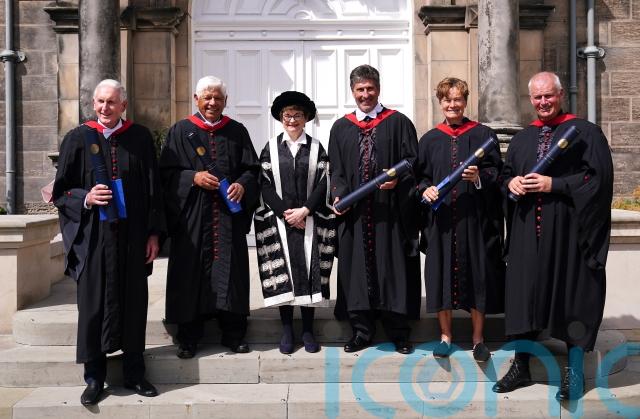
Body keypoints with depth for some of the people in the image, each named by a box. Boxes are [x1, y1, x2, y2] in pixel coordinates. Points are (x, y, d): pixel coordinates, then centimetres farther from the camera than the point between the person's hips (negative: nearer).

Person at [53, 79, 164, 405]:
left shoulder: (140, 138, 4)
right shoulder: (78, 138, 2)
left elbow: (153, 189, 6)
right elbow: (61, 191, 5)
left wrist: (153, 233, 1)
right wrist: (86, 198, -16)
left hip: (132, 237, 1)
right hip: (92, 238, 0)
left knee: (134, 303, 8)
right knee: (93, 305, 6)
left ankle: (134, 374, 23)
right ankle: (94, 377, 21)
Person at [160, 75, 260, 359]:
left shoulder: (237, 131, 11)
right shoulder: (181, 131, 7)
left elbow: (252, 168, 8)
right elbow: (166, 172, 2)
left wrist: (242, 184, -12)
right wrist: (193, 177, -14)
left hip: (229, 214, 1)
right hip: (191, 216, -1)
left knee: (230, 271, 3)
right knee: (191, 272, 0)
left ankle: (233, 334, 15)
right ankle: (188, 337, 12)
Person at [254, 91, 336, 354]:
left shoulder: (316, 147, 7)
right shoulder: (271, 148, 7)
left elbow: (322, 184, 1)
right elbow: (265, 185, 1)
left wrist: (304, 211, -11)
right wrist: (286, 213, -10)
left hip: (309, 220, 0)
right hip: (279, 220, 0)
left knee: (309, 270, -1)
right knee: (283, 271, -1)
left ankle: (308, 330, 8)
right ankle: (287, 330, 8)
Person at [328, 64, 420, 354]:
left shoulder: (398, 123, 6)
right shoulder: (341, 128, 13)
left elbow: (412, 161, 0)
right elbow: (336, 170, 11)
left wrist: (397, 178, -18)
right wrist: (338, 195, -6)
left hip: (391, 209, -2)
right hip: (354, 211, 3)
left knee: (393, 266, 2)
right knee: (357, 267, 5)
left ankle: (398, 332, 14)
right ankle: (361, 330, 17)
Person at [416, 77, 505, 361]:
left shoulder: (482, 135, 4)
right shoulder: (429, 140, 10)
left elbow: (496, 173, 1)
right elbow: (419, 176, 13)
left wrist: (479, 177, -19)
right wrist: (425, 189, -8)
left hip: (475, 217, -1)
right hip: (440, 218, 2)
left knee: (476, 274, 2)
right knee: (441, 274, 4)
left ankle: (478, 338, 16)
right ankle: (445, 335, 18)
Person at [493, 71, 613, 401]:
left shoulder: (585, 132, 0)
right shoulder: (522, 139, 15)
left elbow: (597, 178, -8)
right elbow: (505, 175, 20)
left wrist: (553, 184, -15)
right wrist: (511, 183, -3)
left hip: (568, 230, -4)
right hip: (528, 231, 5)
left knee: (571, 294, 2)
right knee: (523, 292, 6)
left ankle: (574, 371, 17)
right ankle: (521, 366, 18)